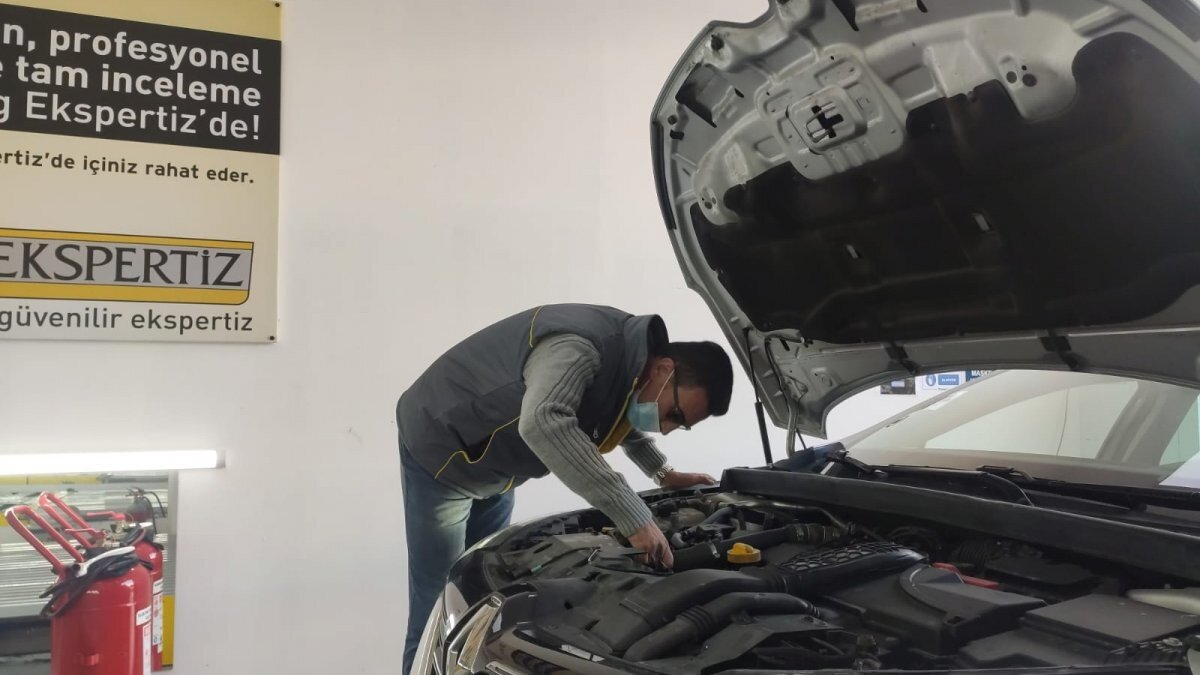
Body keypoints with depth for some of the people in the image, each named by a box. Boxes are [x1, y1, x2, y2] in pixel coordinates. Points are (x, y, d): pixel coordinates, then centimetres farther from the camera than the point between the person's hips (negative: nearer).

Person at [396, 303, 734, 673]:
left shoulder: (632, 362, -7)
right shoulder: (582, 348, -36)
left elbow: (624, 417, 17)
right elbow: (541, 423, -55)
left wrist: (664, 473, 7)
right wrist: (632, 515, -55)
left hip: (494, 468, 8)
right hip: (440, 451, -8)